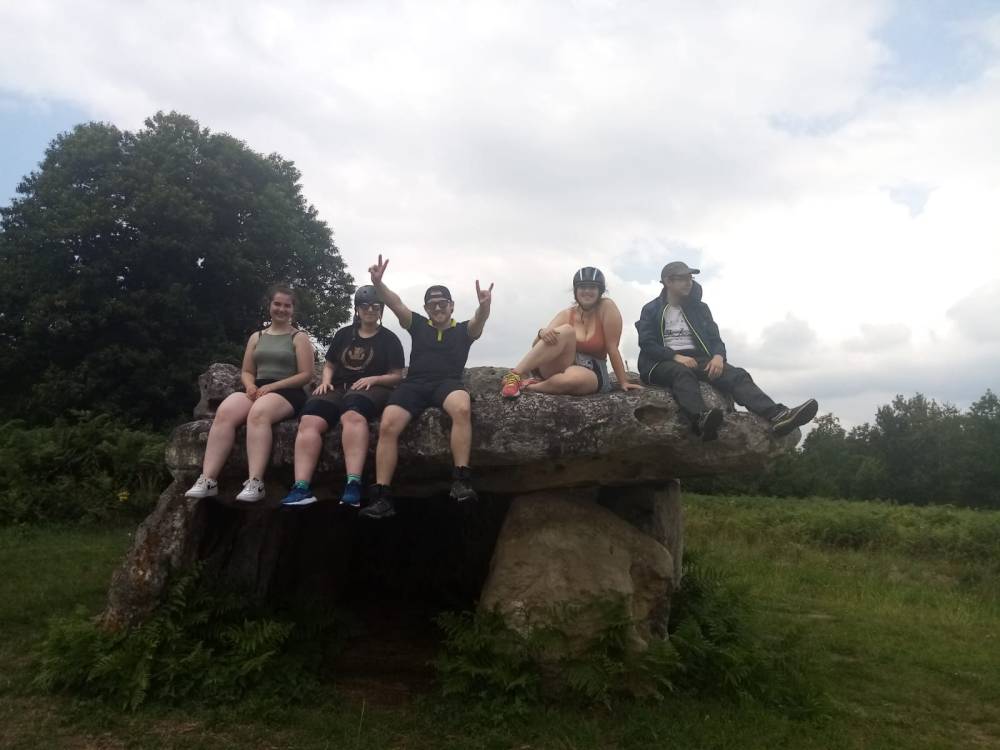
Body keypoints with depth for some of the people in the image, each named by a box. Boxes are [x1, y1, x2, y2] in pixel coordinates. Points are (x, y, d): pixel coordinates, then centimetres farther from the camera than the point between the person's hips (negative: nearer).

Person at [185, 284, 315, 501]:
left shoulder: (299, 337, 9)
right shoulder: (257, 336, 23)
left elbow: (306, 375, -1)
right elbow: (246, 372, 22)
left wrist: (272, 386, -12)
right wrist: (250, 385, -4)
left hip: (287, 393, -4)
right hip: (257, 391, 4)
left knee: (258, 413, -39)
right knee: (224, 412, -29)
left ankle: (255, 482, -45)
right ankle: (208, 480, -34)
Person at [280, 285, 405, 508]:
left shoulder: (389, 339, 11)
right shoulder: (344, 334, 21)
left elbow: (397, 376, 8)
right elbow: (329, 365, 25)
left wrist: (373, 379, -10)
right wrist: (326, 381, 3)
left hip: (371, 389, -3)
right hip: (339, 388, 4)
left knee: (352, 415, -41)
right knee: (309, 420, -30)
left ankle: (353, 485, -50)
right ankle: (301, 488, -39)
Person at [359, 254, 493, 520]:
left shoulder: (463, 330, 17)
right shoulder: (418, 325, 21)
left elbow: (479, 320, -5)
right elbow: (395, 303, 7)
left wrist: (485, 305, -30)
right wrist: (378, 284, -13)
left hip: (448, 382, -1)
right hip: (414, 383, 2)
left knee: (463, 408, -38)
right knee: (387, 426, -25)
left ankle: (461, 480, -35)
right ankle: (382, 497, -23)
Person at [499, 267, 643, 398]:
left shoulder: (607, 307, -7)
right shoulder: (566, 314, 1)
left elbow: (612, 347, -8)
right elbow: (535, 345, -7)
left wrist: (623, 382, -10)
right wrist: (542, 333, -29)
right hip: (559, 368, 2)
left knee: (575, 378, -41)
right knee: (566, 330, -28)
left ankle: (528, 386, -19)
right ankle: (515, 375, -37)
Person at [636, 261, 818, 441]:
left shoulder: (699, 308, 20)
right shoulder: (651, 310, 9)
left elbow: (715, 339, 13)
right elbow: (646, 343, -4)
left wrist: (718, 356, -12)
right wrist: (676, 356, -20)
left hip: (698, 359, 4)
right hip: (664, 362, -4)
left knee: (736, 374, -24)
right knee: (682, 372, -40)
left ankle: (777, 415, -47)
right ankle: (701, 420, -67)